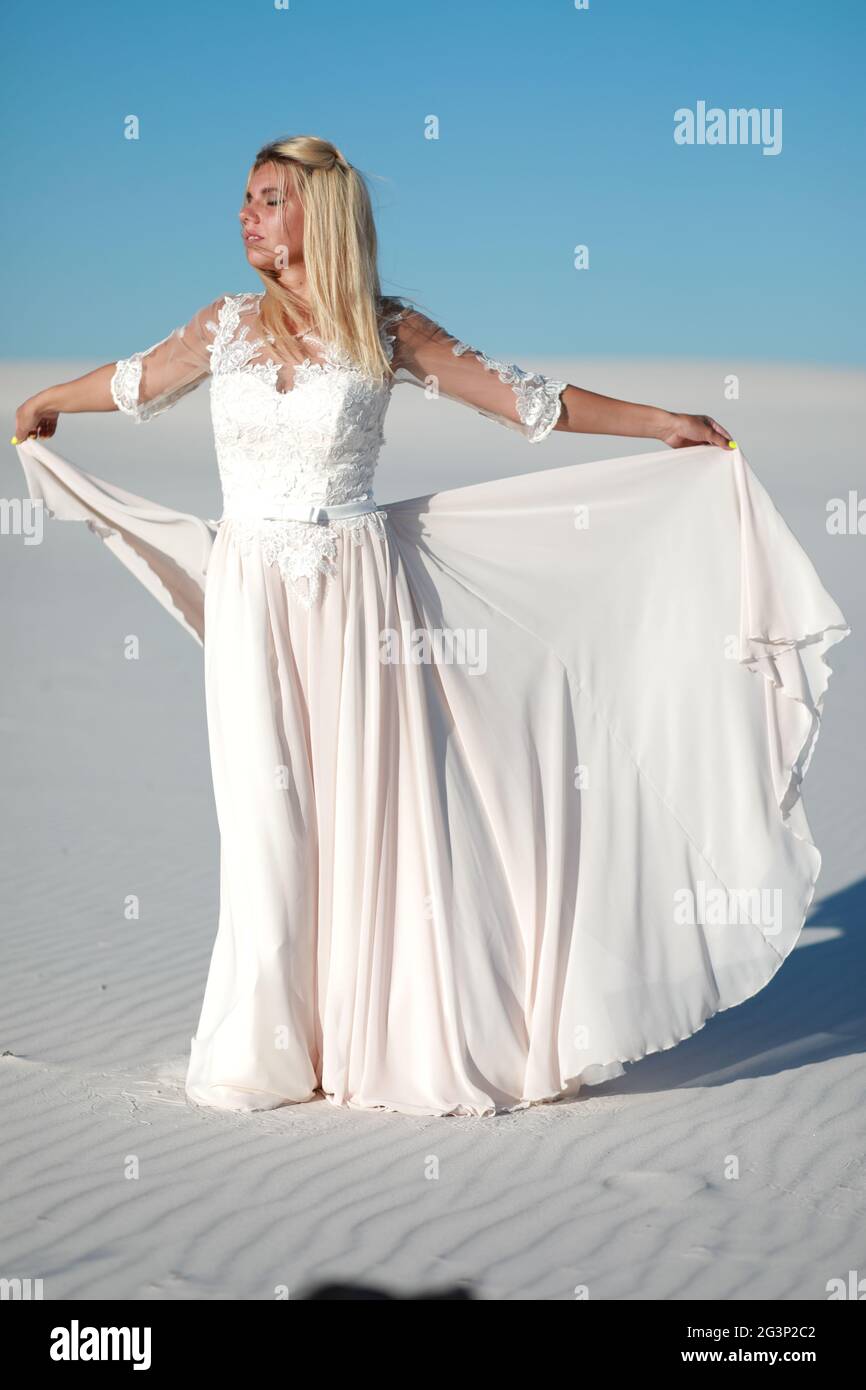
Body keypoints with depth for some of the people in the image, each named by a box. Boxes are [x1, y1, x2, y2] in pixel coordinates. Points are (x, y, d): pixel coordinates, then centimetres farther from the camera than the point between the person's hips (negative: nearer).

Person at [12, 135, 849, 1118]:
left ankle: (395, 1042, 9)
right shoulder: (228, 325, 6)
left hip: (358, 599, -2)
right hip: (250, 603, 2)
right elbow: (135, 380, 25)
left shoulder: (387, 332, -2)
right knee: (267, 819, 3)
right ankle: (270, 1046, 14)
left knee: (372, 811, -1)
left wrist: (665, 424, 3)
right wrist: (45, 405, 41)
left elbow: (524, 400, 3)